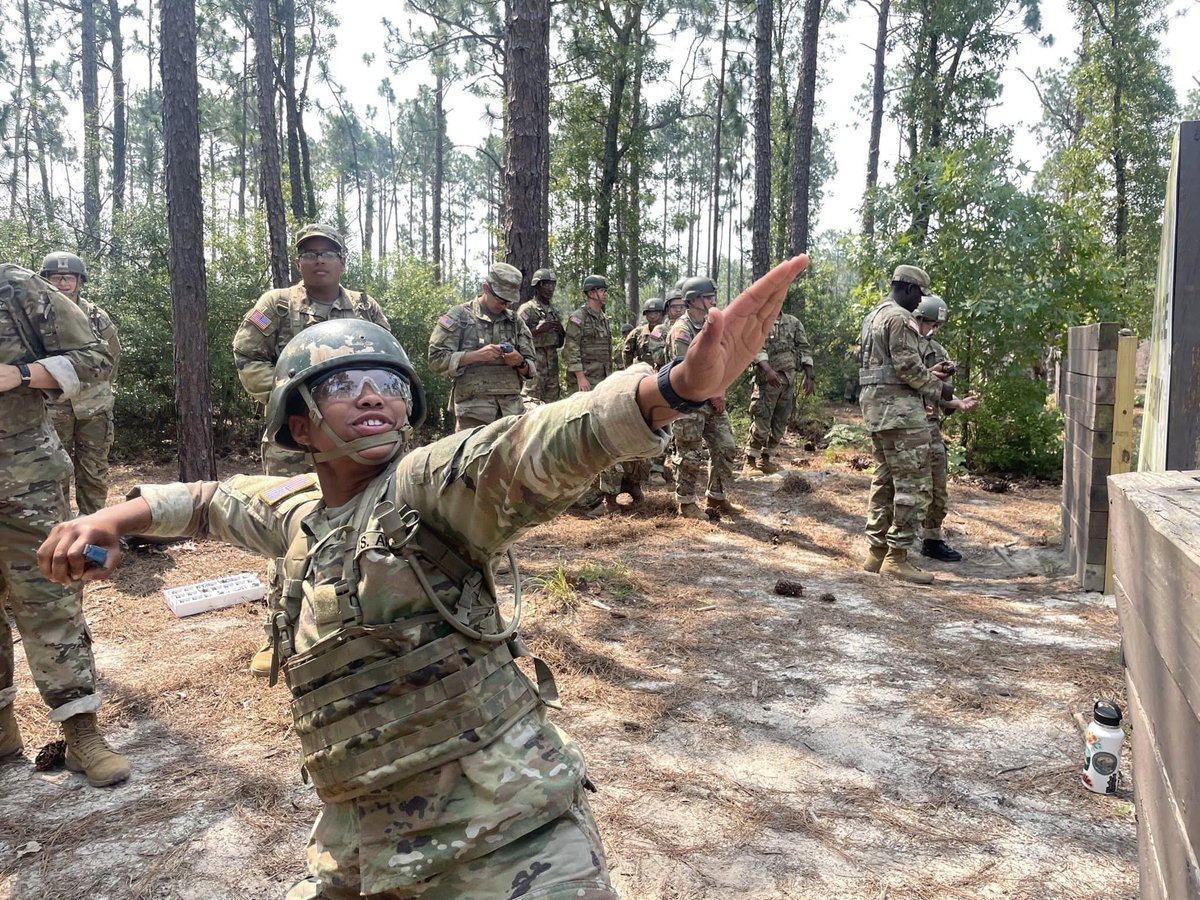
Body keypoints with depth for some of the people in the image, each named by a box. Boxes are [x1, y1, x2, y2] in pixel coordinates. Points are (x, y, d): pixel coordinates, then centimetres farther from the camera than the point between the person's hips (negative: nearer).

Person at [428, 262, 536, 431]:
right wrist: (476, 355, -15)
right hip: (473, 410, -3)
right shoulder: (459, 316, 4)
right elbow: (436, 360, -4)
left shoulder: (516, 321, 15)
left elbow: (531, 370, 16)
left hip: (512, 409, 4)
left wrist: (520, 362, -8)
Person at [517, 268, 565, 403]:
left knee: (552, 402, 8)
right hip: (535, 360, -7)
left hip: (552, 360, 7)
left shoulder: (554, 311, 18)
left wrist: (561, 332, 3)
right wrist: (538, 329, -22)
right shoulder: (527, 309, -4)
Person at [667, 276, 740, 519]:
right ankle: (685, 502, 14)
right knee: (690, 456, 0)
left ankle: (716, 496, 22)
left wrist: (719, 392, 1)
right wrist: (713, 394, -13)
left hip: (713, 401, 8)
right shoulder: (681, 331, -14)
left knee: (725, 448, 9)